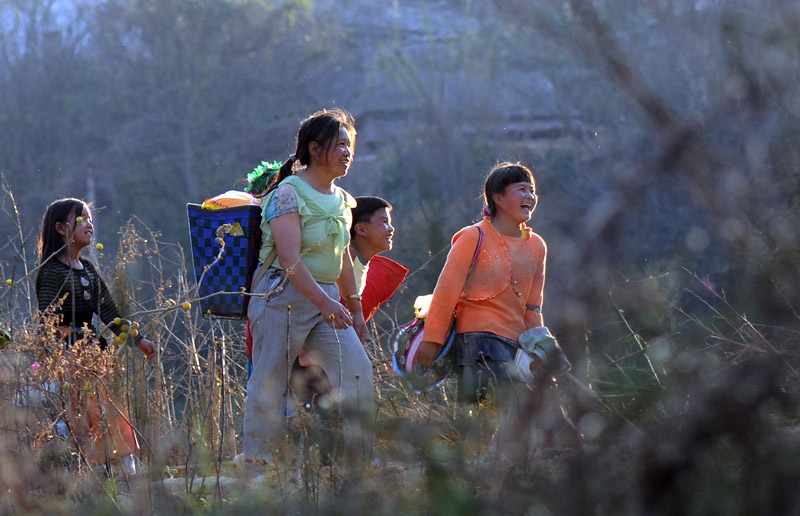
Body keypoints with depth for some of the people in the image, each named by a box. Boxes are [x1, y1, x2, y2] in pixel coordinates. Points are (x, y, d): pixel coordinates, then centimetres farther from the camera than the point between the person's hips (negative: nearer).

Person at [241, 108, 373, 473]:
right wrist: (325, 302, -28)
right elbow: (290, 258, -20)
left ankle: (359, 459, 1)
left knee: (358, 370, -7)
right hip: (284, 296, -7)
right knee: (268, 384, -3)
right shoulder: (288, 193, -11)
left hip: (327, 299, 7)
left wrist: (355, 307, 21)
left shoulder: (342, 200, 13)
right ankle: (254, 465, 5)